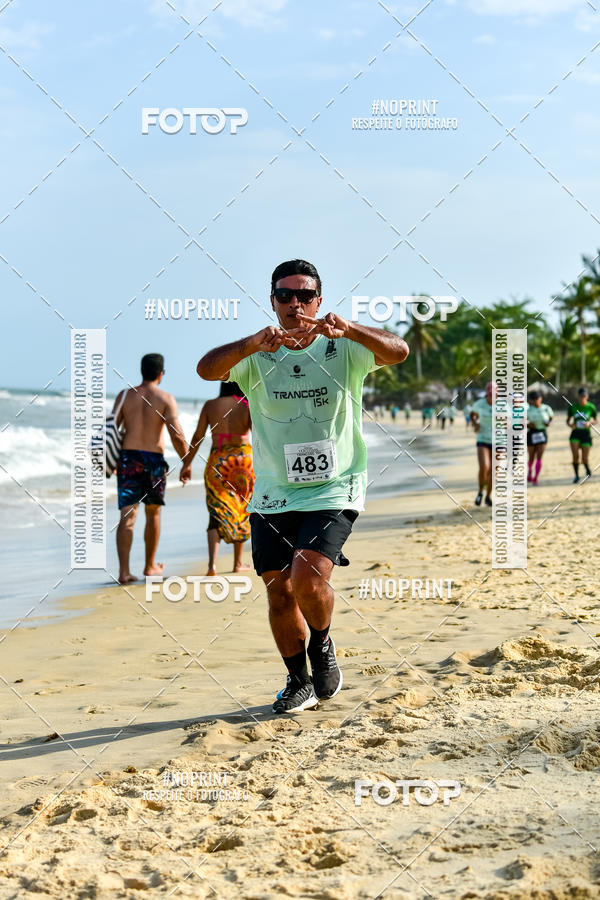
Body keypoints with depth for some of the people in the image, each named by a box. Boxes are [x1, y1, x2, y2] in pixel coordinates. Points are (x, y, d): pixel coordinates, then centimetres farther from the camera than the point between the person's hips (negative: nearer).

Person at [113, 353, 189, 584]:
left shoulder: (124, 395, 4)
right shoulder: (166, 399, -4)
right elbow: (177, 436, -10)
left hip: (128, 458, 1)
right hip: (154, 460, -1)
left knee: (127, 516, -2)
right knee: (153, 513, 18)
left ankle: (124, 571, -14)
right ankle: (150, 566, 29)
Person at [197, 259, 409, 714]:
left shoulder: (343, 349, -2)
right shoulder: (257, 356, 2)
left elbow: (398, 351, -19)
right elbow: (207, 369, -17)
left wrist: (347, 329, -39)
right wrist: (253, 343, -37)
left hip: (333, 491, -3)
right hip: (272, 495, 3)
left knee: (307, 577, -20)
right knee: (279, 590, 6)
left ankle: (322, 646, 11)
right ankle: (299, 681, 26)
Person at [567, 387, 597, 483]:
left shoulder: (591, 407, -3)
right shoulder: (573, 407, 1)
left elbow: (596, 420, 9)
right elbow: (568, 420, 12)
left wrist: (590, 423, -12)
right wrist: (570, 424, -11)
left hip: (586, 434, -1)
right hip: (575, 433, 1)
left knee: (584, 459, -4)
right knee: (575, 455, -14)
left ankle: (588, 468, 31)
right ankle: (576, 475, 5)